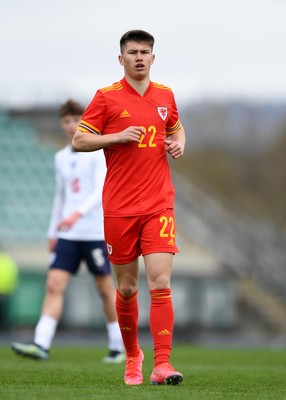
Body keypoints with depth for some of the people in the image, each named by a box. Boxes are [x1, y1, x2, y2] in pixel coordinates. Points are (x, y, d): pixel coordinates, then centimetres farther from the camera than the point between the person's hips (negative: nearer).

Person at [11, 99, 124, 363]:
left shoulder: (99, 153, -6)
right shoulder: (61, 158, 13)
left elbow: (101, 190, -18)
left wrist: (77, 214, -32)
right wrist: (52, 233, 18)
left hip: (96, 233, -5)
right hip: (67, 236, 5)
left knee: (106, 289, 4)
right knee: (54, 285, -9)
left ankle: (118, 348, 16)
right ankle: (41, 345, -17)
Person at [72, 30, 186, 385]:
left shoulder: (165, 96, 10)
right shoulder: (107, 97, -1)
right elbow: (78, 141, -1)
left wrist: (179, 144, 6)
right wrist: (118, 137, -14)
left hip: (159, 205, 1)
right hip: (119, 208, -1)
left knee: (160, 283, -12)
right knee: (127, 287, 7)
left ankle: (162, 364, -14)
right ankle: (132, 356, 27)